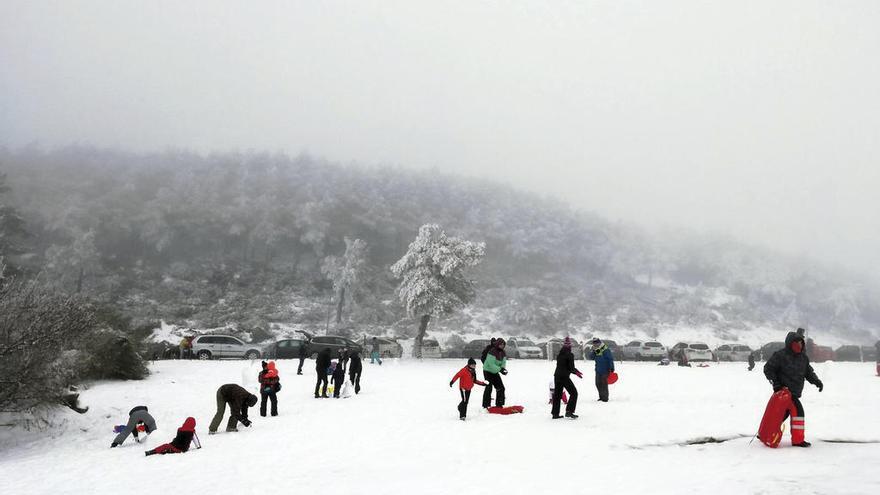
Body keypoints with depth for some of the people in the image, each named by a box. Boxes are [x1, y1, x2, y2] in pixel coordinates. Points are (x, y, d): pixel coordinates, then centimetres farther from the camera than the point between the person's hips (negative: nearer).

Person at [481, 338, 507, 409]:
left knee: (501, 387, 6)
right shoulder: (492, 352, -25)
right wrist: (500, 369, -33)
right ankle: (486, 405, -3)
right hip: (488, 371, -8)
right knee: (489, 388, -10)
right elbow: (491, 364, -30)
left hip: (495, 372, 8)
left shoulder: (503, 353, 1)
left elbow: (503, 362, 0)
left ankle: (499, 404, 17)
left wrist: (503, 368, -23)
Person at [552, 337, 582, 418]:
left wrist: (575, 371, 19)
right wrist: (576, 372, 9)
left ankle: (555, 413, 16)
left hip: (557, 376, 7)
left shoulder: (559, 355, 10)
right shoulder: (570, 355, -11)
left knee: (557, 394, 14)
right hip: (564, 377, -7)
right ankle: (569, 411, -5)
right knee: (573, 393, 4)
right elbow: (571, 368, -13)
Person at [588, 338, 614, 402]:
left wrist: (611, 368, -16)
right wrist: (592, 351, -8)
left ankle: (605, 398, 4)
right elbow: (591, 358, 8)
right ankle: (601, 397, 23)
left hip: (605, 370, -8)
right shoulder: (595, 351, 8)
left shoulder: (605, 350, -15)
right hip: (598, 370, 8)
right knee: (598, 384, 11)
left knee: (604, 383, -4)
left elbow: (611, 359, -15)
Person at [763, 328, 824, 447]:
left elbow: (808, 371, 18)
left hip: (795, 392, 9)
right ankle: (798, 440, -6)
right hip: (784, 391, -9)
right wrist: (775, 383, -15)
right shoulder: (780, 355, -11)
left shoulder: (803, 357, 11)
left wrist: (816, 381, -1)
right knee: (798, 410, -15)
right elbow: (768, 368, -8)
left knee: (783, 413, 13)